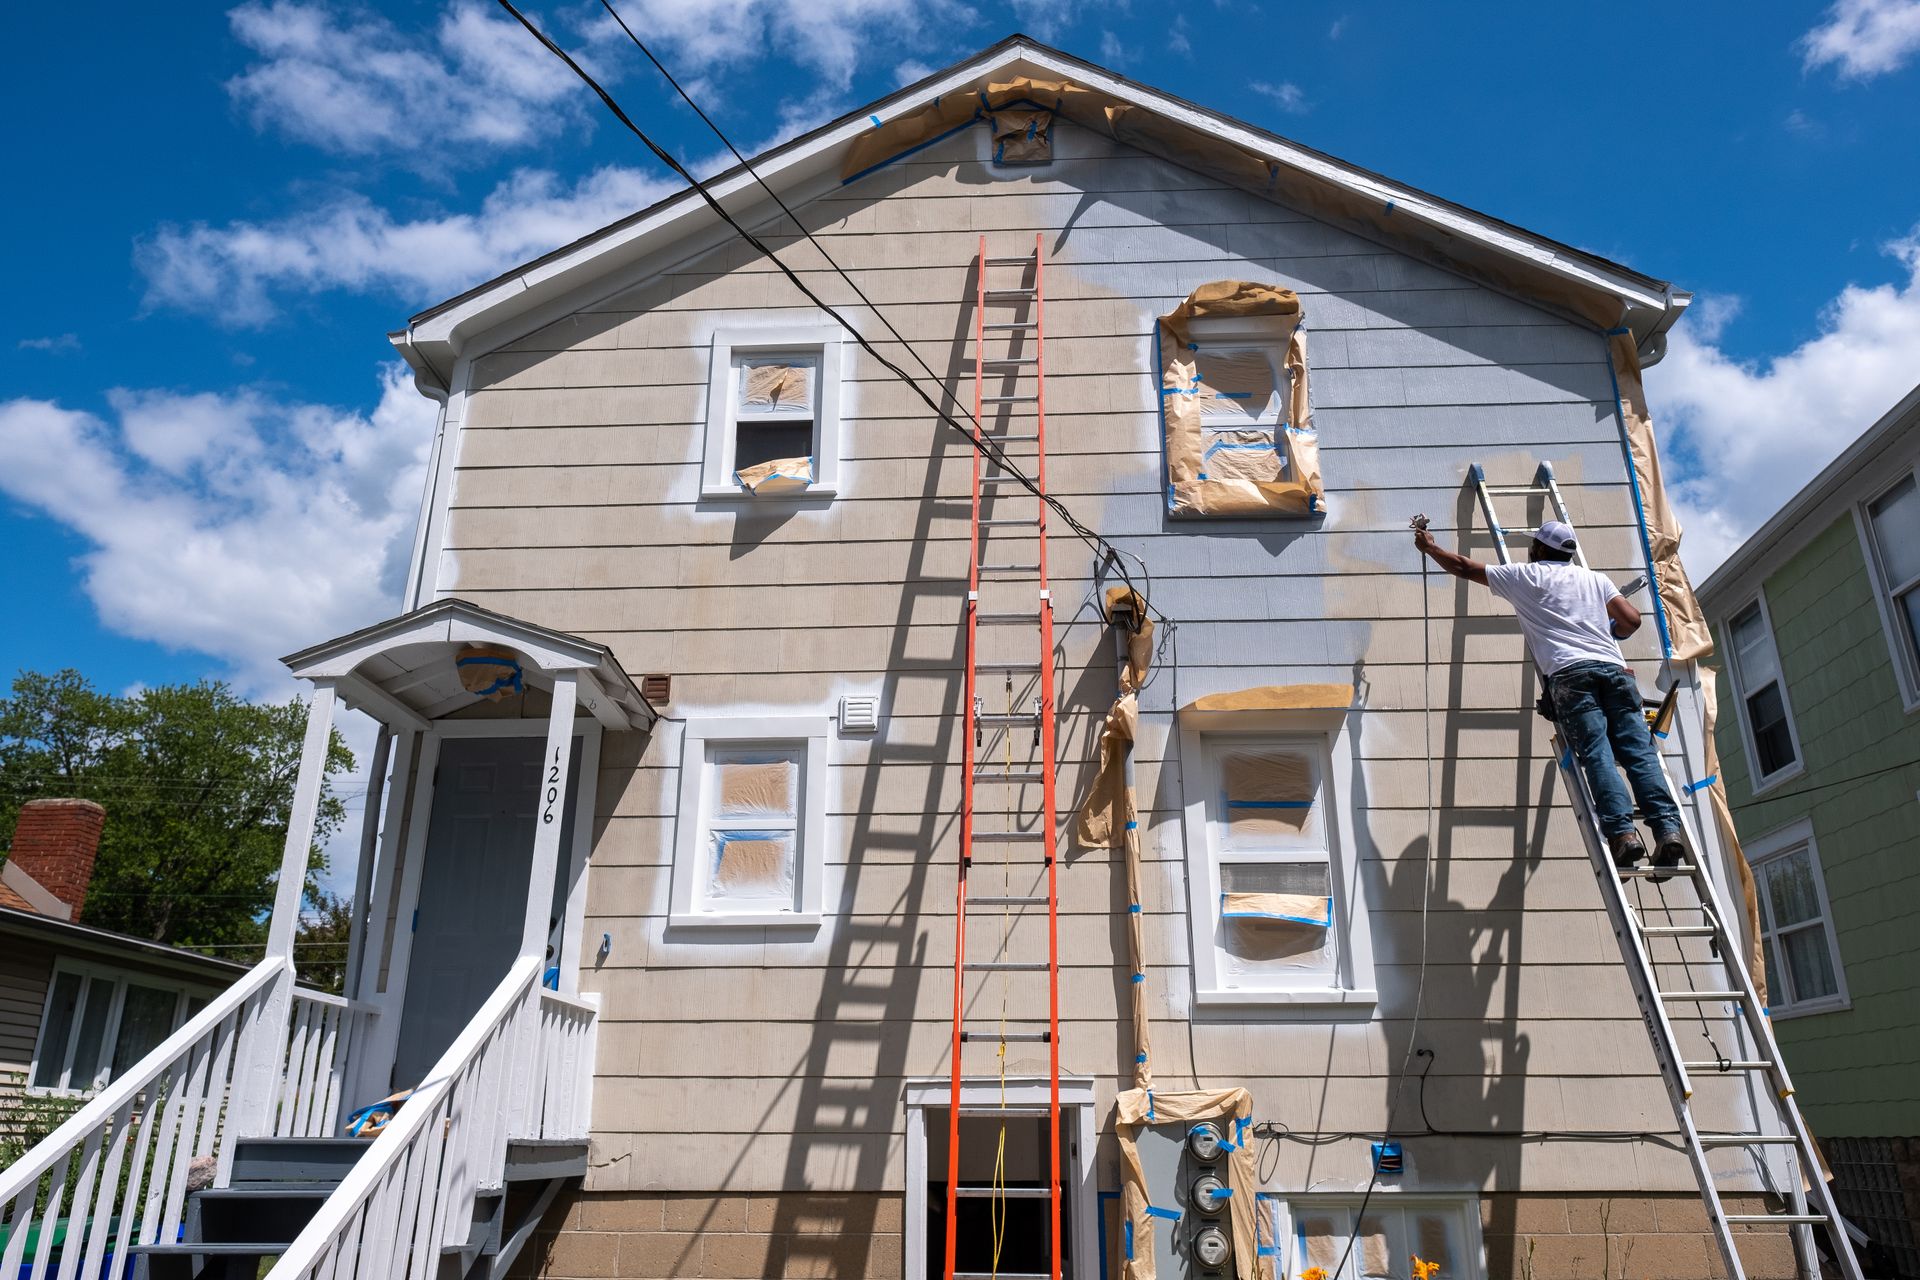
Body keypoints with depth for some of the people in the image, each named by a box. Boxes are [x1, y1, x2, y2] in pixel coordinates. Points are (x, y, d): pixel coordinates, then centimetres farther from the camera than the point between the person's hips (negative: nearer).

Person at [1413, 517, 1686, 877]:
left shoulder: (1526, 576, 18)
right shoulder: (1594, 578, 27)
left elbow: (1464, 568, 25)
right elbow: (1632, 620, 18)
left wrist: (1429, 546, 40)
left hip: (1570, 672, -3)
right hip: (1614, 668, 4)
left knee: (1596, 754, -13)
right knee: (1638, 751, -5)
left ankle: (1622, 832, -27)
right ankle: (1668, 828, -21)